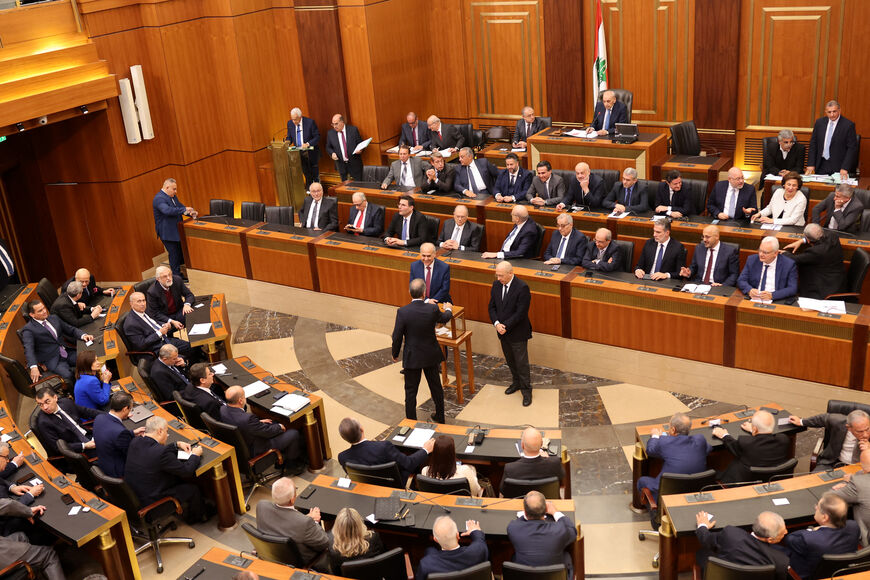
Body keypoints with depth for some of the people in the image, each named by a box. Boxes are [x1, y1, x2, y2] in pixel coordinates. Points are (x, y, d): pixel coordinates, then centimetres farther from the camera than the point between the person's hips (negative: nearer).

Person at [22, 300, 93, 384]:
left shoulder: (54, 318, 15)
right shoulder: (28, 329, -4)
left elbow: (71, 329, 22)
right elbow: (29, 349, -19)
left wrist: (83, 335, 0)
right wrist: (34, 367, -36)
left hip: (68, 353, 6)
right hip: (53, 361, -6)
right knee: (68, 375, -34)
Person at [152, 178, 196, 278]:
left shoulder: (173, 196, 10)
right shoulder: (159, 198, -21)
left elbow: (180, 206, 17)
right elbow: (167, 210, -37)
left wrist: (191, 212, -3)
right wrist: (184, 209, -36)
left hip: (176, 230, 10)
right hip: (167, 233, -9)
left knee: (181, 252, 16)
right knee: (174, 254, -3)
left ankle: (180, 274, 29)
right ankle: (177, 277, 7)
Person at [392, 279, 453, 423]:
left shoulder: (402, 312, -21)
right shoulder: (433, 309, -16)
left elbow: (397, 337, -13)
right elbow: (443, 319, 8)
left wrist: (395, 354, 5)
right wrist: (448, 310, 31)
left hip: (412, 358, -2)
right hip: (431, 356, 2)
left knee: (411, 391, 11)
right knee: (436, 387, 20)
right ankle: (440, 417, 36)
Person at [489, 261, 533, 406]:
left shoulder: (522, 288, -21)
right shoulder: (496, 285, 0)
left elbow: (521, 313, -22)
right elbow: (492, 307, 4)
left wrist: (505, 326, -19)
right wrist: (497, 323, -11)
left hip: (517, 333, -6)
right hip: (503, 332, 6)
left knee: (521, 363, 2)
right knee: (510, 361, 20)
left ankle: (526, 391, 14)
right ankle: (516, 383, 39)